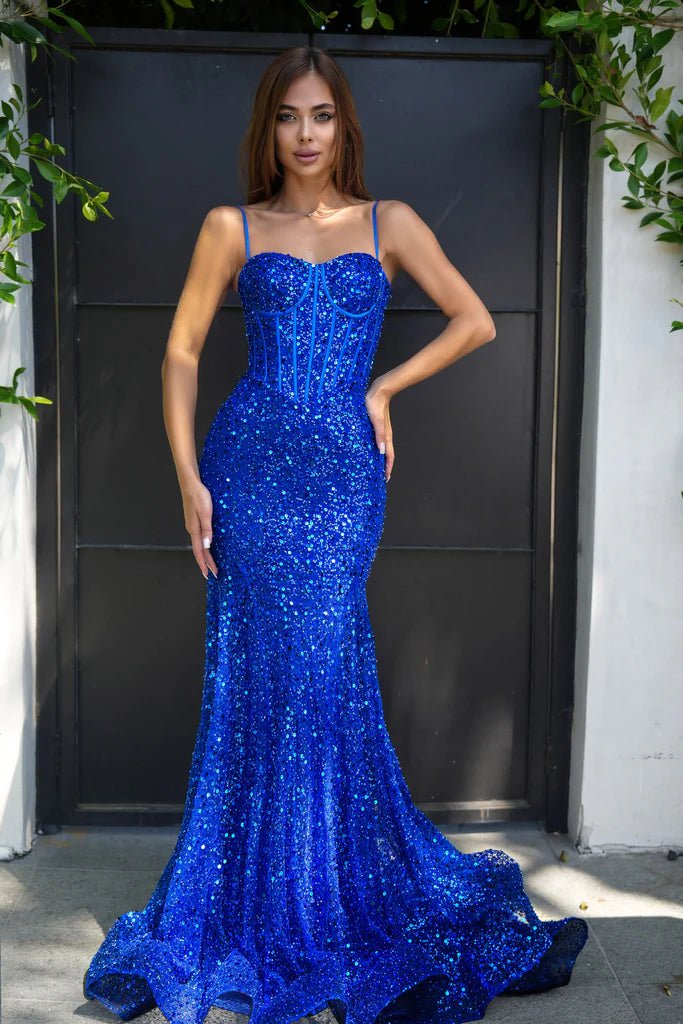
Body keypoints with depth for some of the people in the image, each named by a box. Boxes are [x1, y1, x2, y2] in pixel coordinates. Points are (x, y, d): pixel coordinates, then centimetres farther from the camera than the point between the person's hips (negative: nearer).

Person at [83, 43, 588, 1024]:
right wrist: (189, 479, -2)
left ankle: (341, 904, 19)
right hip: (251, 466, 0)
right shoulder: (233, 228, 9)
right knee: (259, 682, 1)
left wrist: (384, 387, 5)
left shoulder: (390, 224, 11)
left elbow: (476, 322, 12)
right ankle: (257, 914, 18)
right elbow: (182, 351, 7)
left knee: (325, 681, -1)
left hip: (345, 474, 0)